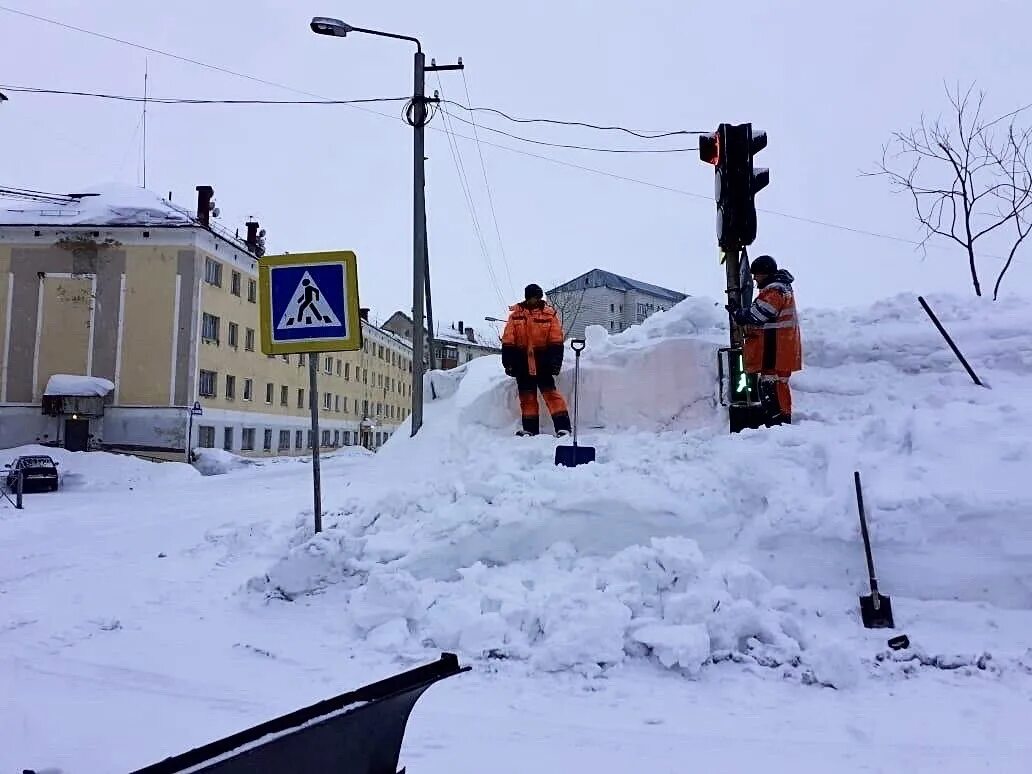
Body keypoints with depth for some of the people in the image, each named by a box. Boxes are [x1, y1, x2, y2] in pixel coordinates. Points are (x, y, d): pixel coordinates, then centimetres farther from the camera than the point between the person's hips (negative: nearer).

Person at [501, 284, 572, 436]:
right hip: (522, 362, 2)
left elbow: (556, 340, -3)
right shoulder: (516, 314, 2)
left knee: (550, 393, -9)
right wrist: (508, 362, -2)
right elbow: (508, 341, 2)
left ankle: (563, 426, -9)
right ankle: (530, 428, 18)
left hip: (542, 362, -2)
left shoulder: (549, 313, -1)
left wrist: (556, 362, -9)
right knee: (527, 396, 9)